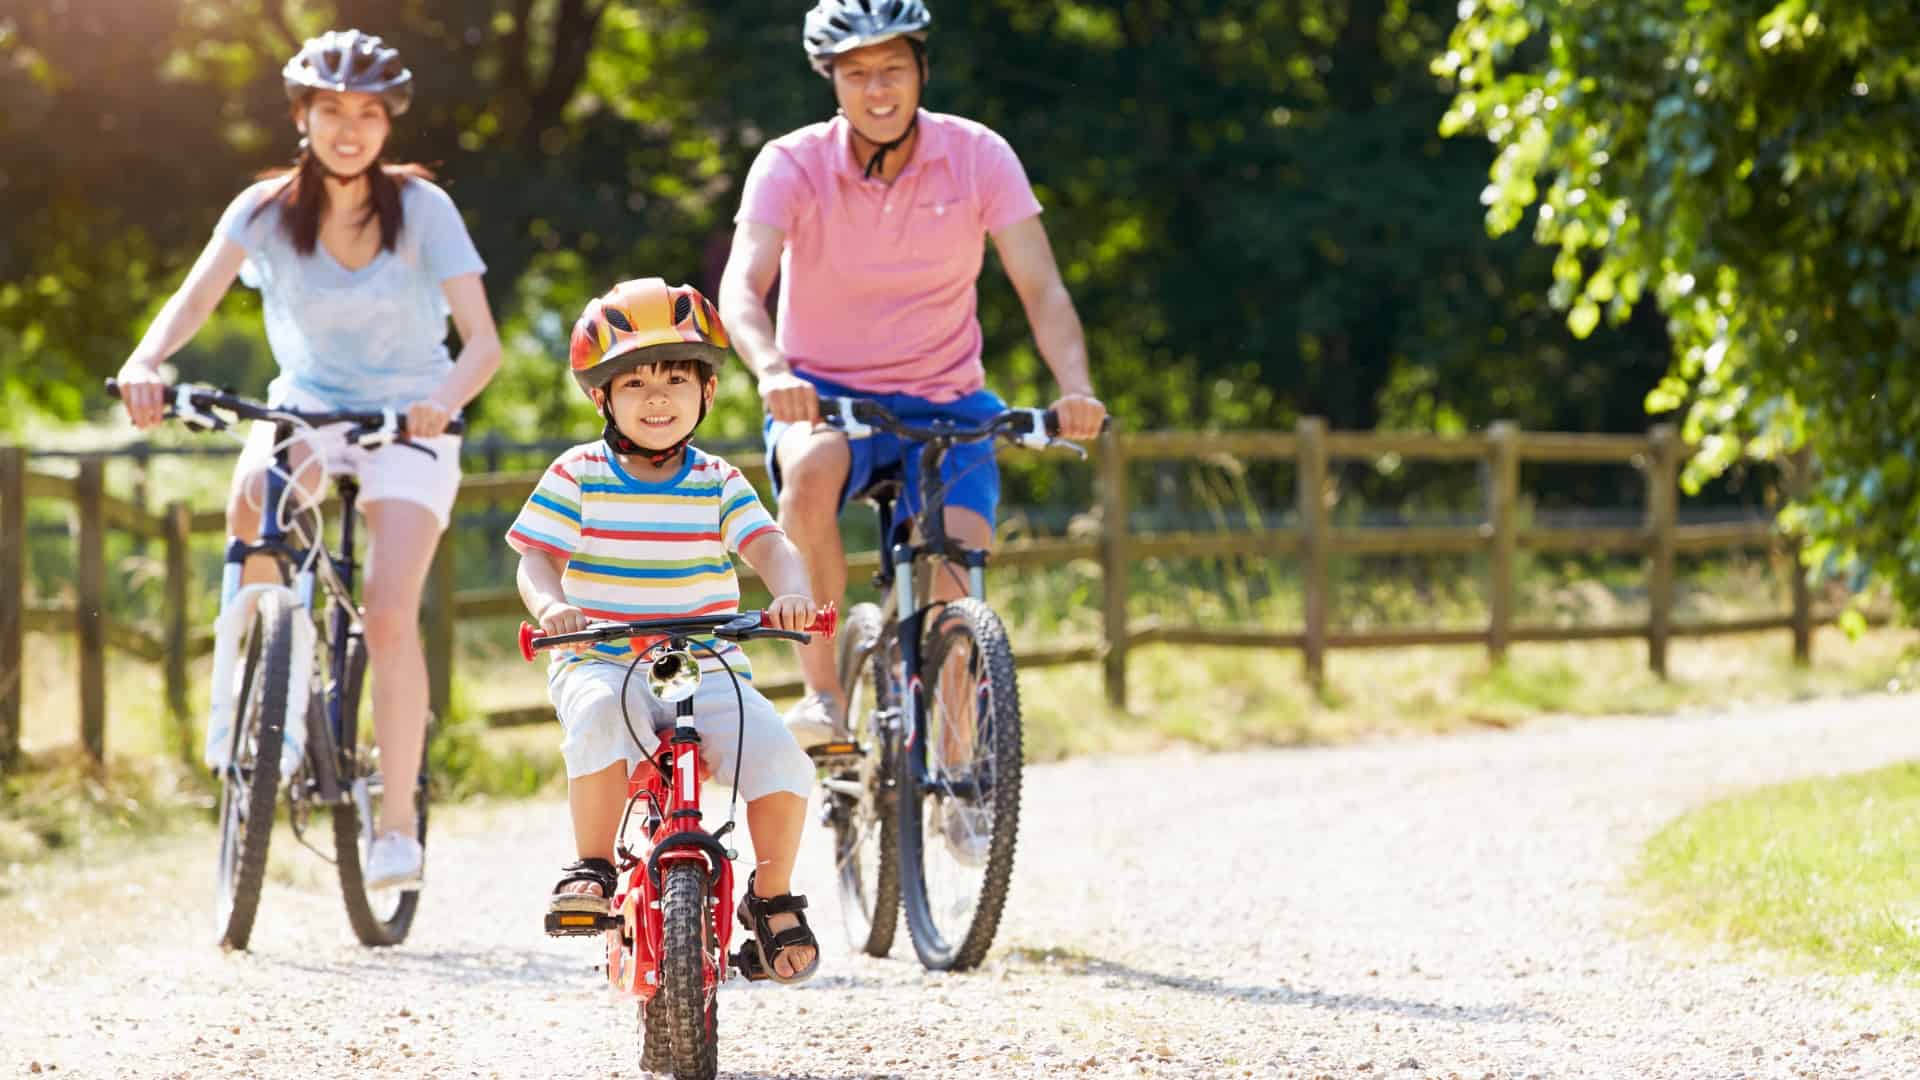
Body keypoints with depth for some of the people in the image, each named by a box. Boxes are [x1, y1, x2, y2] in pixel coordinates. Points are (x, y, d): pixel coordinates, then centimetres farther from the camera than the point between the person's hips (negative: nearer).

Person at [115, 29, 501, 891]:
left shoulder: (422, 208, -12)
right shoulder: (266, 210, -7)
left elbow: (483, 341, -19)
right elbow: (196, 295, -23)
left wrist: (442, 399, -41)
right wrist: (145, 362, -44)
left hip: (407, 420, -2)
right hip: (307, 405, 2)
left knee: (390, 616, -20)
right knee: (251, 504, -34)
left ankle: (396, 822, -10)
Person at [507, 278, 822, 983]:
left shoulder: (718, 484, 7)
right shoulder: (578, 476, 3)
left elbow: (770, 546, -6)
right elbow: (536, 558, -2)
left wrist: (792, 594, -29)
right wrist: (550, 605, -26)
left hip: (707, 667, 2)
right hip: (601, 663, -2)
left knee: (777, 756, -22)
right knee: (600, 715, -38)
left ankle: (774, 899, 3)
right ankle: (593, 867, -20)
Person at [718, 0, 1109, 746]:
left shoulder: (979, 158, -9)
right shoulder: (792, 165, -12)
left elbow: (1042, 289, -14)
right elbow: (743, 286, -26)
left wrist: (1076, 389, -33)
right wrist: (772, 371, -47)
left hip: (943, 401, 1)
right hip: (824, 396, -1)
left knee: (955, 586, -19)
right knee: (813, 465, -36)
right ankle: (821, 697, -31)